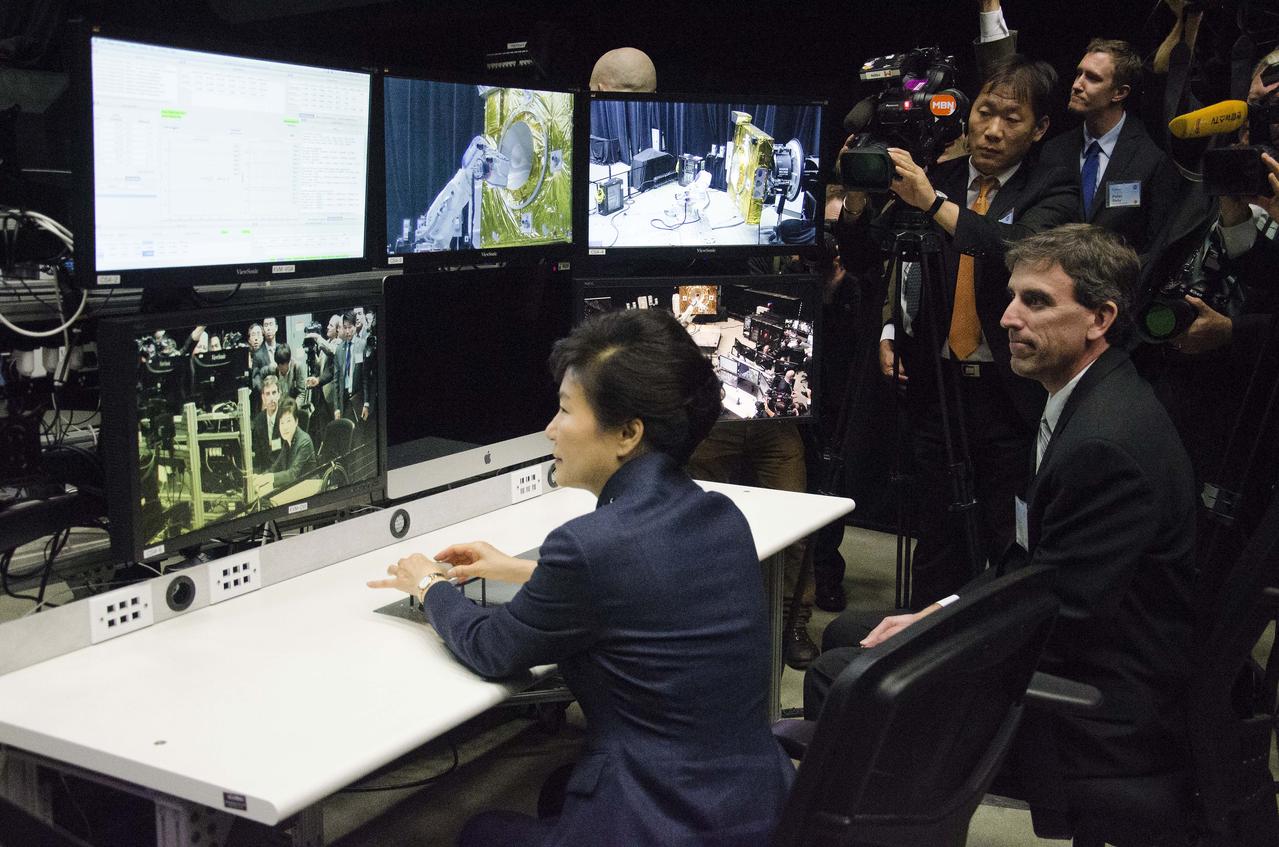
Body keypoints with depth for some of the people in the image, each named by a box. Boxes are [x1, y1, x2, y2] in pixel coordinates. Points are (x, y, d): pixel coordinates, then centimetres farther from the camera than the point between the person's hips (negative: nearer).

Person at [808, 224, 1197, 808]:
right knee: (847, 632, 14)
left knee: (838, 678, -15)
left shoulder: (1107, 442, -26)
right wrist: (937, 614, 3)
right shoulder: (1089, 404, 8)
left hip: (1103, 722, -11)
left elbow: (1054, 621, -24)